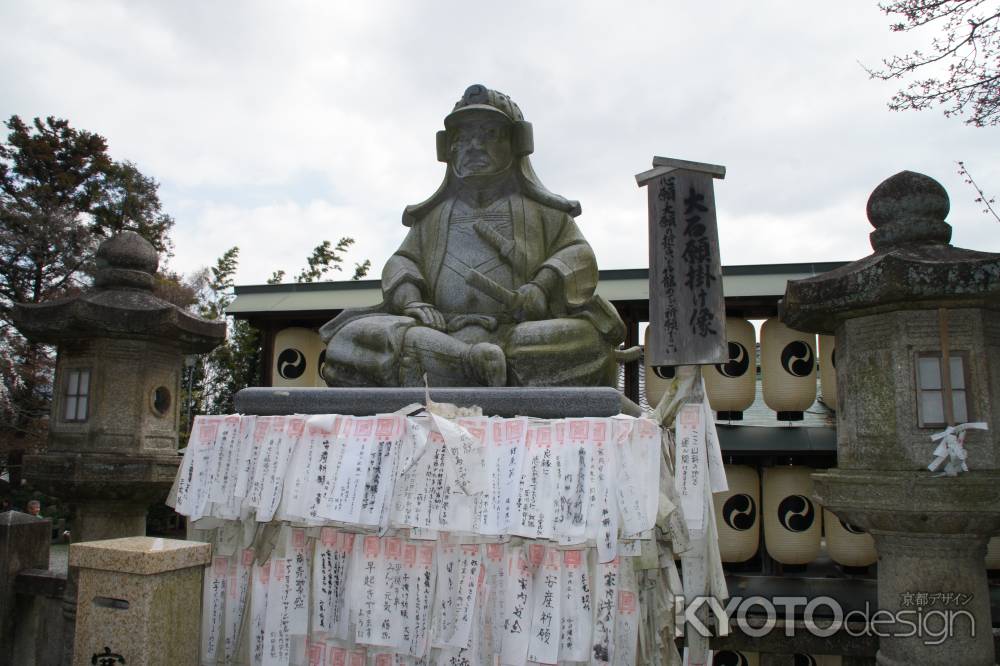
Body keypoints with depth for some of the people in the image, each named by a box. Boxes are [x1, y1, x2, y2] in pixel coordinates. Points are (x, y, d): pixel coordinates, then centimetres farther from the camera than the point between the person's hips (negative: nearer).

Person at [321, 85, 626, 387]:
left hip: (519, 332, -2)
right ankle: (474, 359, -36)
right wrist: (411, 301, -7)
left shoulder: (540, 209, 20)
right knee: (351, 339, -24)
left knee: (586, 338, -35)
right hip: (442, 330, 2)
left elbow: (578, 253, 9)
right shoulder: (433, 214, 26)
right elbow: (402, 262, 17)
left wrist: (542, 289, -14)